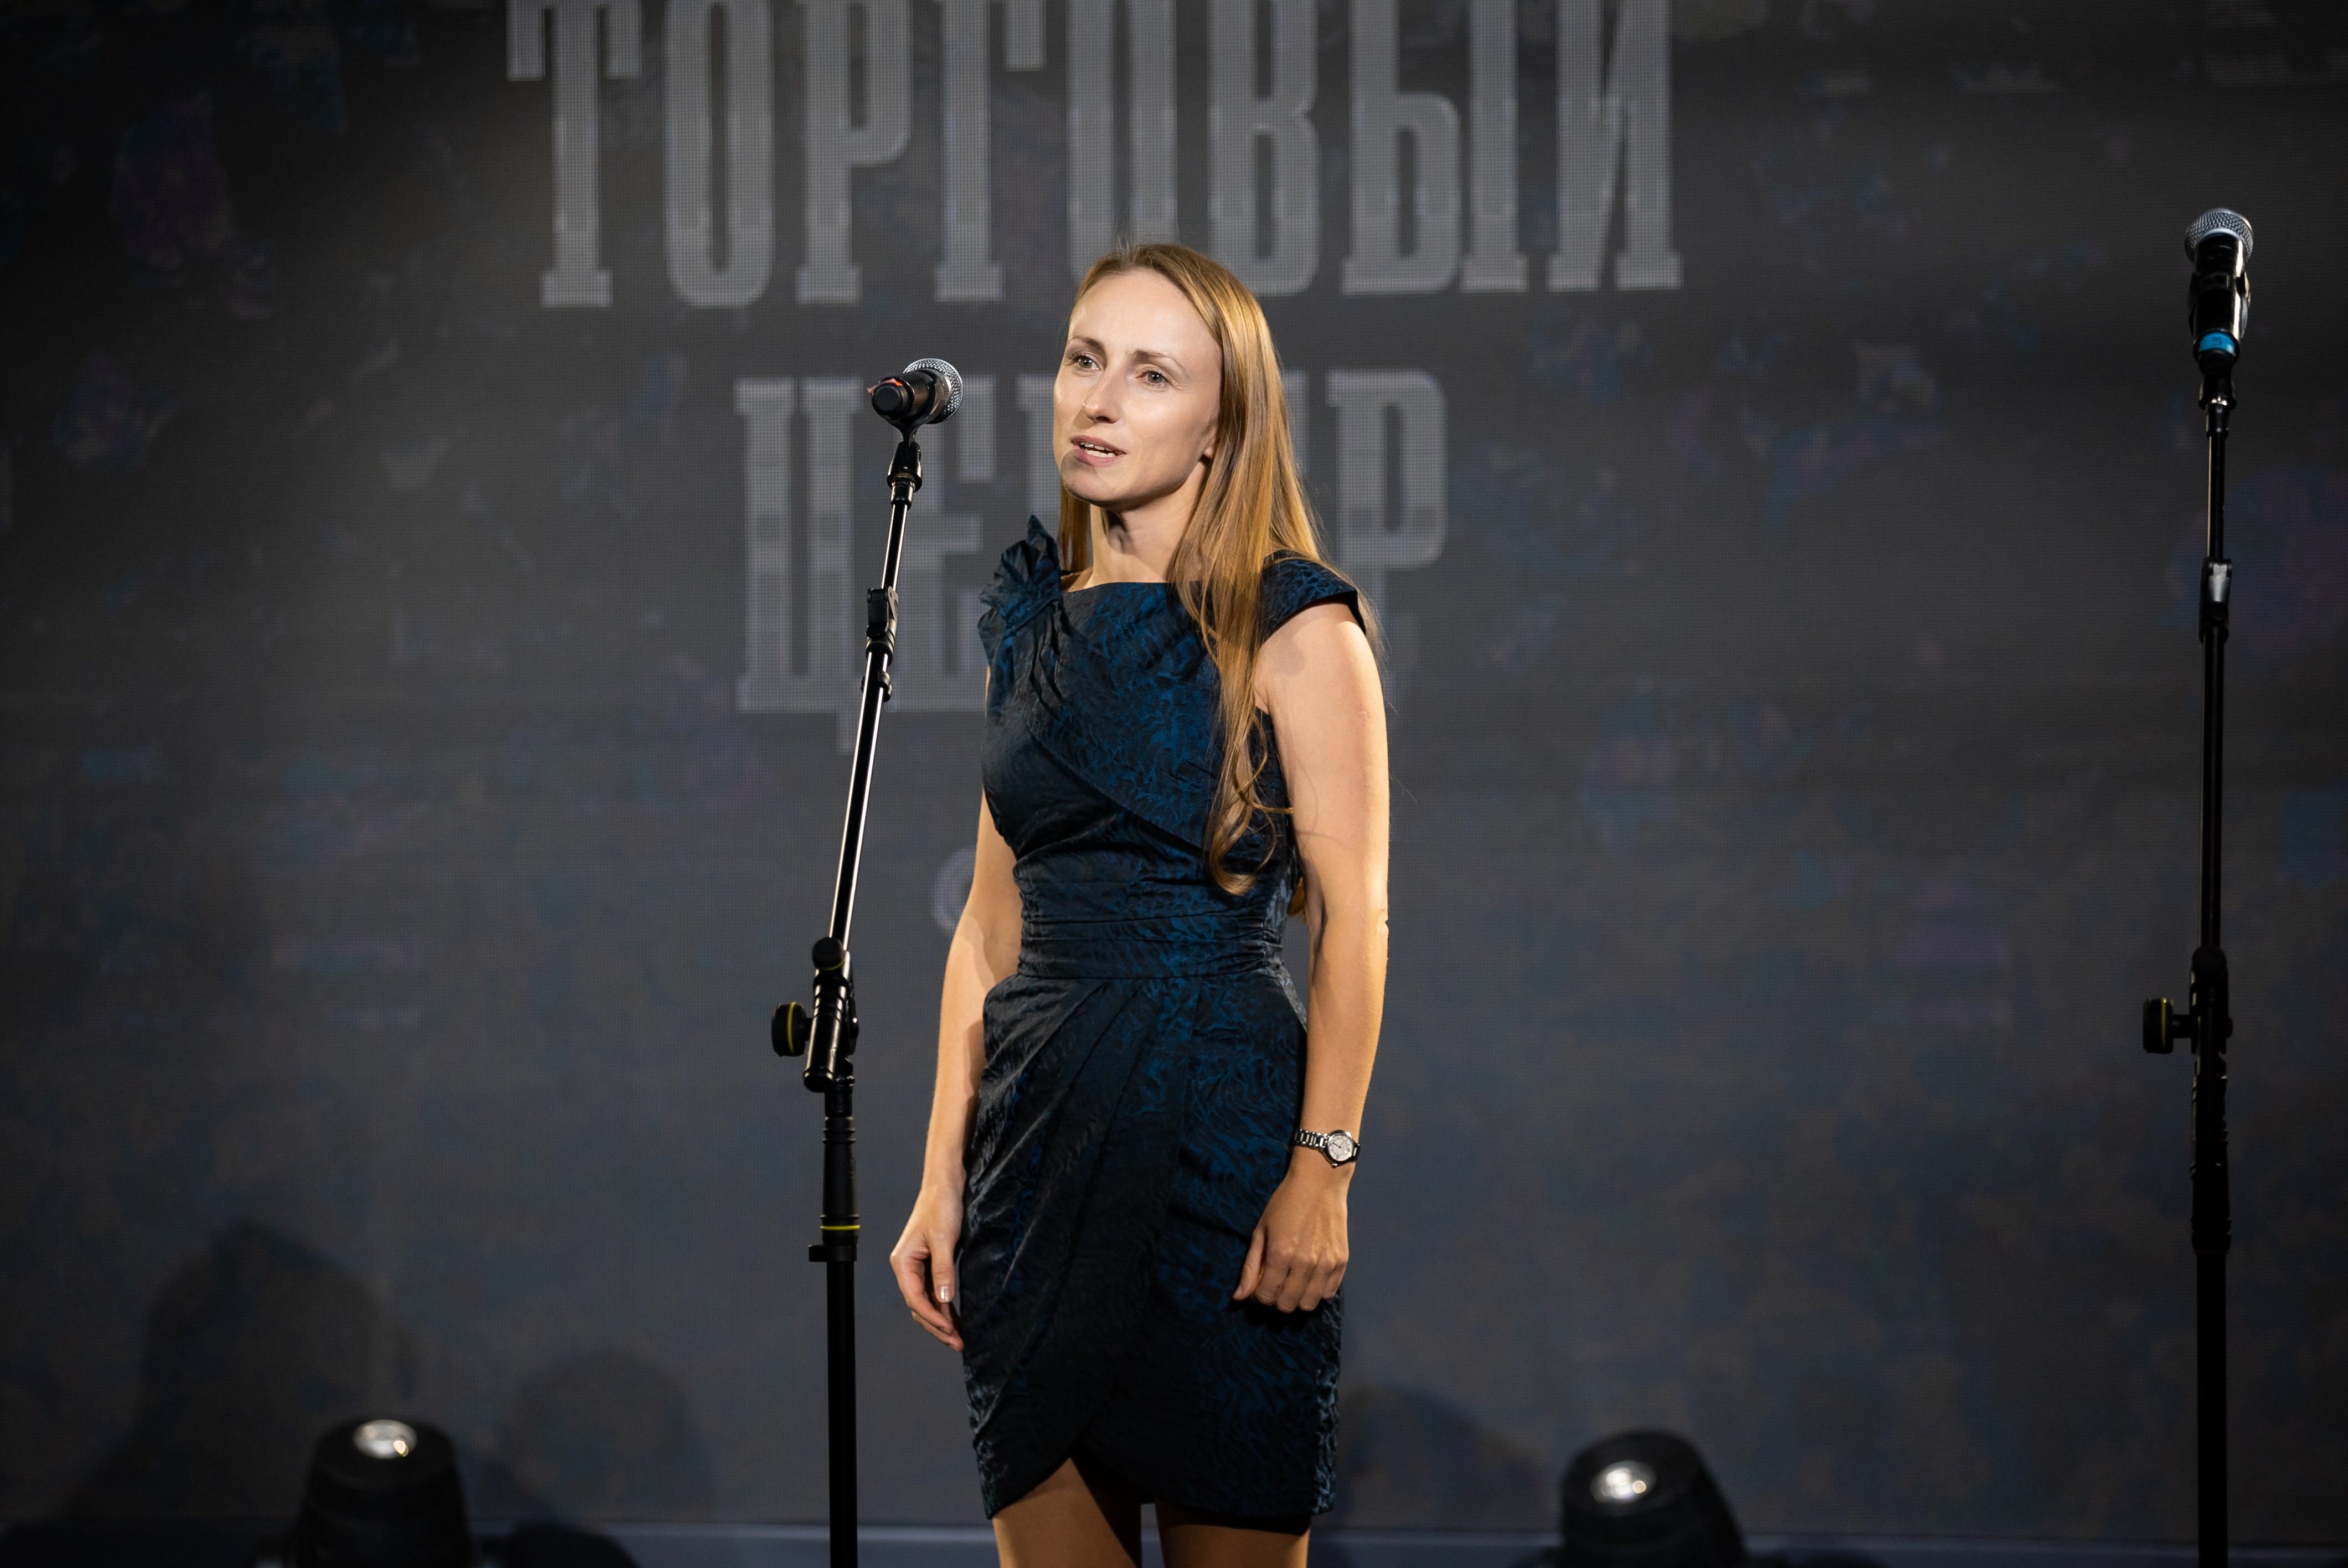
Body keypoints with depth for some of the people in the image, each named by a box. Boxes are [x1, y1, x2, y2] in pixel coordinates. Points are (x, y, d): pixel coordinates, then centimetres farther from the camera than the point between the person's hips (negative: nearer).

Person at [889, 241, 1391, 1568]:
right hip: (1041, 1122, 5)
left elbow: (1354, 922, -8)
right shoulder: (1036, 622, 13)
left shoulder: (1293, 628, -4)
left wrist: (1323, 1168, -16)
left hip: (1218, 1116, -5)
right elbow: (994, 919, 14)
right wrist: (942, 1178, 10)